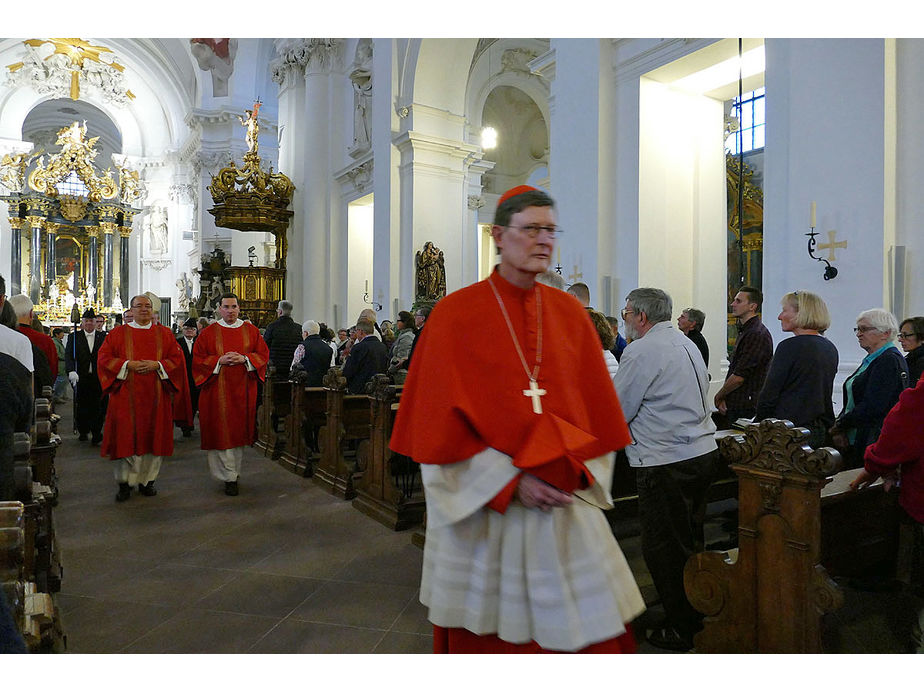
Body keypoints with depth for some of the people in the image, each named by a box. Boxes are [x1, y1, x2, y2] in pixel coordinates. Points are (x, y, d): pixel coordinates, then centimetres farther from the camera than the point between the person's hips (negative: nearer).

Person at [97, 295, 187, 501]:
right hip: (126, 396, -1)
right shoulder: (118, 333, 7)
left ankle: (147, 480, 16)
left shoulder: (164, 334, 10)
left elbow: (177, 358, 4)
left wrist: (157, 365, -12)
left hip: (155, 397, 1)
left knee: (153, 436, 4)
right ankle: (125, 483, 9)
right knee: (126, 438, -2)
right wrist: (128, 365, -13)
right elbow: (103, 358, 2)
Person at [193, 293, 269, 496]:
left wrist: (244, 359, -12)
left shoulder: (251, 331, 7)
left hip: (243, 391, 2)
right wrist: (220, 360, -14)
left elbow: (263, 354, 5)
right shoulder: (208, 332, 3)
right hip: (218, 391, -2)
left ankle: (234, 473, 21)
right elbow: (198, 359, 1)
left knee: (239, 431, 8)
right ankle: (230, 478, 1)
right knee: (222, 433, -4)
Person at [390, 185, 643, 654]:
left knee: (596, 636, 8)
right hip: (483, 510, -3)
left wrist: (578, 471, -6)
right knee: (489, 640, 12)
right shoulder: (455, 313, -6)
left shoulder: (569, 312, 6)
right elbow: (440, 420, -8)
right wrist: (510, 482, -14)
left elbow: (597, 406, 9)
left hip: (567, 507, 3)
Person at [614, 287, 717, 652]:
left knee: (664, 549, 4)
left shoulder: (641, 351, -14)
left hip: (667, 464, -9)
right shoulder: (687, 344, 14)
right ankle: (699, 615, 33)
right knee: (690, 541, 20)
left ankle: (681, 631, 16)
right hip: (703, 452, 9)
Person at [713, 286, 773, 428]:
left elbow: (739, 377, -20)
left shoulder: (757, 335, -17)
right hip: (734, 407, 9)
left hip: (746, 410, -9)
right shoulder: (744, 331, 17)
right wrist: (723, 398, 5)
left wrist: (719, 396, -4)